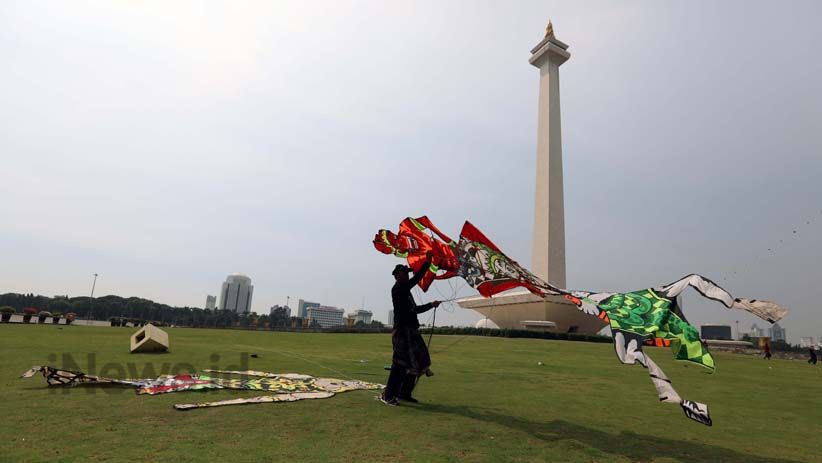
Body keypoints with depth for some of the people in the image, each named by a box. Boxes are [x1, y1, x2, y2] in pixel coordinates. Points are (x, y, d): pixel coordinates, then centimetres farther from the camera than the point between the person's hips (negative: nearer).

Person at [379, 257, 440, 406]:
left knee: (413, 362, 11)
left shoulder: (405, 291, 21)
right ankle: (388, 394, -1)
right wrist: (427, 263, -17)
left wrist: (431, 305, 19)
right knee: (400, 363, -9)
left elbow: (415, 309, 27)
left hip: (411, 332, 10)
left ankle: (404, 393, 20)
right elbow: (416, 279, -20)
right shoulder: (398, 288, -8)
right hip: (402, 331, -10)